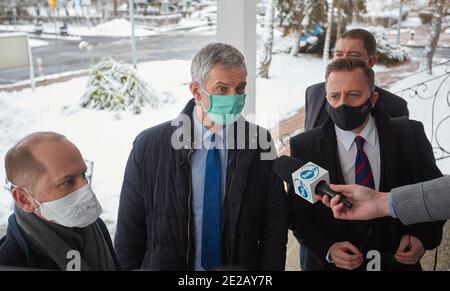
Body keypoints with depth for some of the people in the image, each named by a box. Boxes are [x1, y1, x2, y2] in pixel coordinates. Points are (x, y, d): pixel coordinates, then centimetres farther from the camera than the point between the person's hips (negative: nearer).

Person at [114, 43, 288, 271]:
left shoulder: (259, 142, -12)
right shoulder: (148, 147, -15)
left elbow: (275, 227, -7)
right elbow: (129, 233, -9)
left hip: (242, 266, 2)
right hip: (166, 263, -1)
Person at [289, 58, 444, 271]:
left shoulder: (410, 135, -9)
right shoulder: (304, 147, -12)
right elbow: (298, 213, -6)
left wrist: (422, 236, -13)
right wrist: (327, 249, -21)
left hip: (396, 262, 2)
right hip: (331, 264, -1)